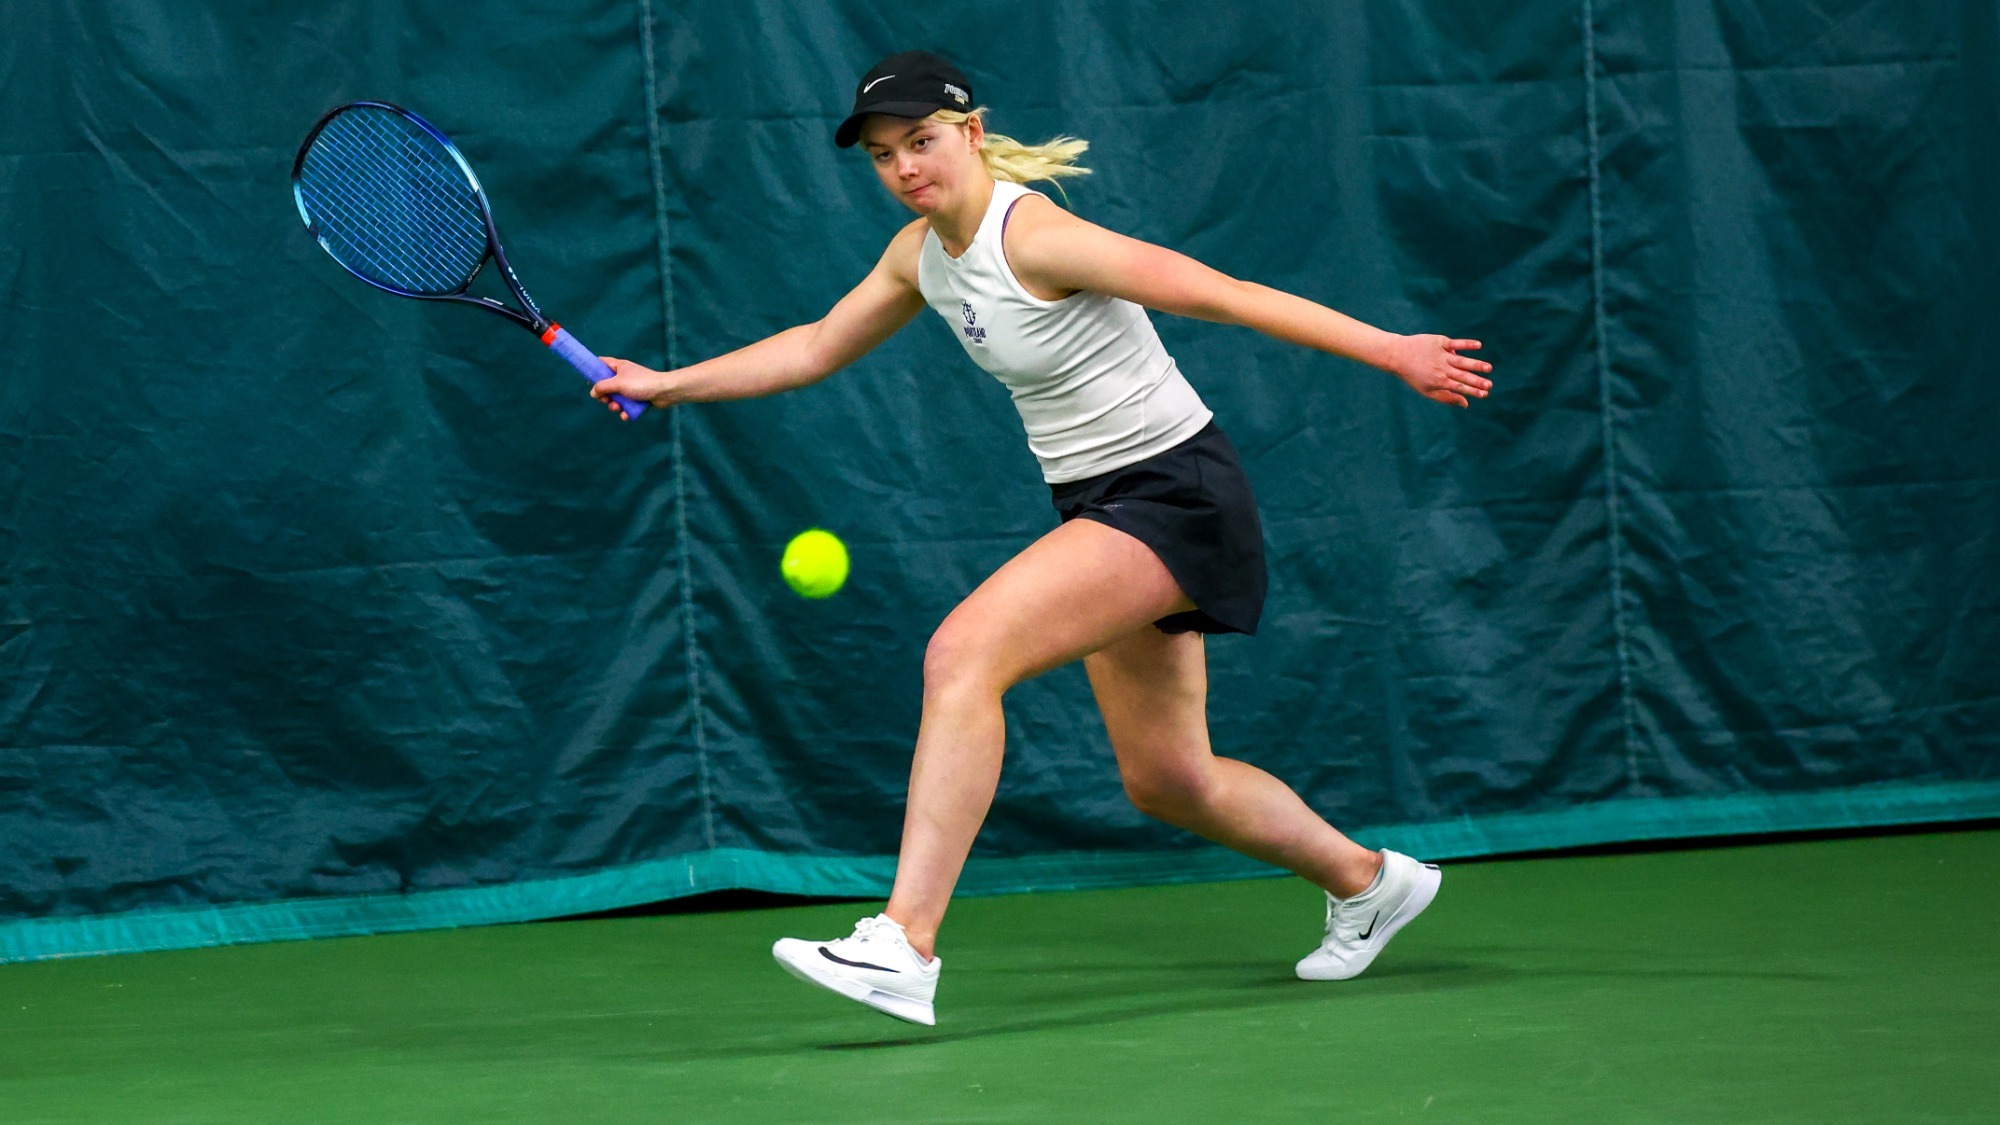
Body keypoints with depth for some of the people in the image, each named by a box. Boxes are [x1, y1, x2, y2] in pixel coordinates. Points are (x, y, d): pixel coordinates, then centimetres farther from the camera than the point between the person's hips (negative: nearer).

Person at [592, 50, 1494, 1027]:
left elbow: (1223, 294, -23)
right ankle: (1365, 882, 40)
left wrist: (1392, 351, -24)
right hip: (1097, 504, 9)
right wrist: (670, 384, 16)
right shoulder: (921, 251, 5)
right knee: (1164, 779, 17)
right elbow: (817, 348, 21)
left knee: (963, 654, -25)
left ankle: (903, 947, -30)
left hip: (1174, 495, -9)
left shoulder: (1031, 235, -21)